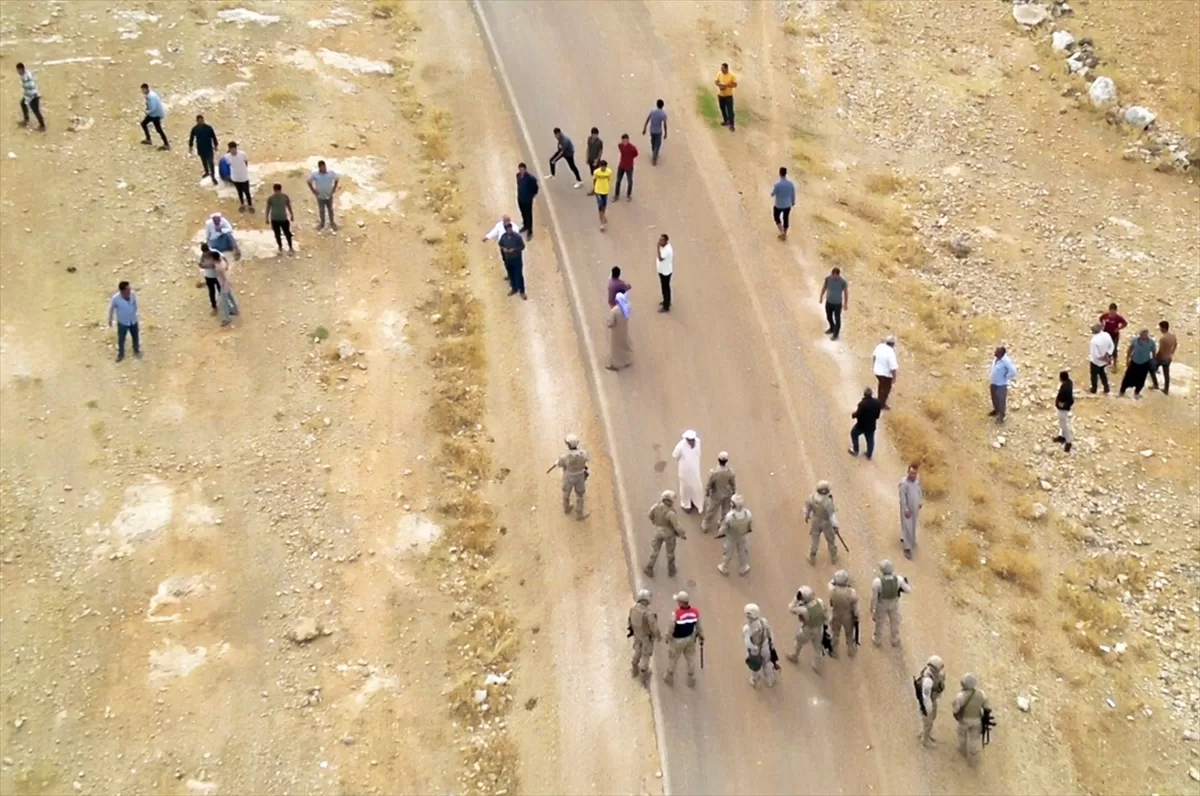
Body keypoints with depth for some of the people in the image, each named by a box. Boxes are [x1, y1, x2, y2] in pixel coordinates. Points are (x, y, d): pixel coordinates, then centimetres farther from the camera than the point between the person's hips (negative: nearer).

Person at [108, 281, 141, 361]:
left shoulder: (133, 294, -23)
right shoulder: (116, 298, -31)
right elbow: (111, 309, -11)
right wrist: (110, 320, 2)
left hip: (133, 321, 3)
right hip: (122, 322, -3)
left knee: (135, 337, 23)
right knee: (121, 339, 19)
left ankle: (136, 351, 52)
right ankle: (121, 354, 46)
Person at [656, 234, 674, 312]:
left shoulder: (668, 249, -32)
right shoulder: (662, 246, -3)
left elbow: (660, 259, -39)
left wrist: (658, 248, -40)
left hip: (665, 272, -9)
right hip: (662, 270, 9)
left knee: (665, 288, 4)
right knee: (664, 287, 25)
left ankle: (666, 307, 16)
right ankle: (666, 301, 44)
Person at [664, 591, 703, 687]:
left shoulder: (676, 614, -32)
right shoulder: (695, 612, -18)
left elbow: (671, 628, -20)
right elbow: (698, 627, -4)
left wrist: (668, 638, 0)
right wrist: (701, 637, 13)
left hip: (677, 640, -3)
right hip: (690, 638, 4)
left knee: (672, 658, 20)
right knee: (691, 658, 23)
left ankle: (669, 678, 41)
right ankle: (691, 679, 39)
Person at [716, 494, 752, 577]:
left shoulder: (729, 516, -42)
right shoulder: (748, 514, -33)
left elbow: (723, 529, -24)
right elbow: (751, 527, -12)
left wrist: (719, 534, -1)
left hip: (731, 538, -2)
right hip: (742, 536, 2)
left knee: (728, 552, 25)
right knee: (743, 552, 28)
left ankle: (724, 568, 51)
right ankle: (742, 569, 51)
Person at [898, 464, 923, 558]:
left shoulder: (917, 479, -10)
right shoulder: (904, 483, -31)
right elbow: (902, 497, -24)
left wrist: (920, 501, 14)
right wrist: (906, 509, -21)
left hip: (915, 507, 7)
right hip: (907, 508, -7)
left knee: (913, 525, 25)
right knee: (907, 527, 3)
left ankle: (911, 541, 48)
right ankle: (907, 548, 15)